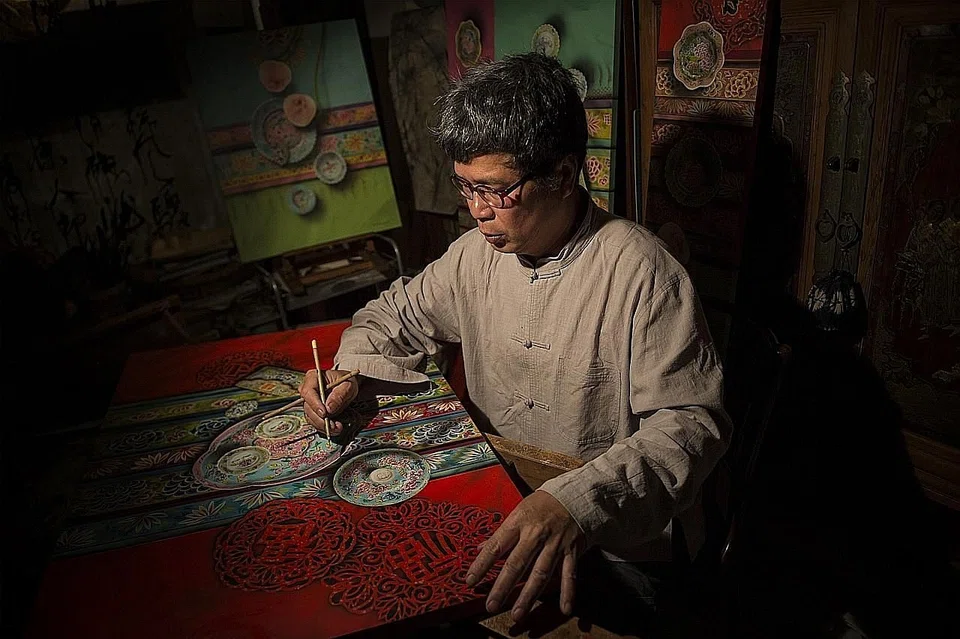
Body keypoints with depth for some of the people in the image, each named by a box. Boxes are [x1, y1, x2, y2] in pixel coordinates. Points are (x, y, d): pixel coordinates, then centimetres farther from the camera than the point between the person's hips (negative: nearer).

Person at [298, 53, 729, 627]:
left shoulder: (638, 271, -19)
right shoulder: (477, 253, 2)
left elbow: (693, 423, -21)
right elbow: (398, 313, 17)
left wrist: (578, 504, -36)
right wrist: (350, 372, -3)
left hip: (617, 549, -5)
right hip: (495, 518, 6)